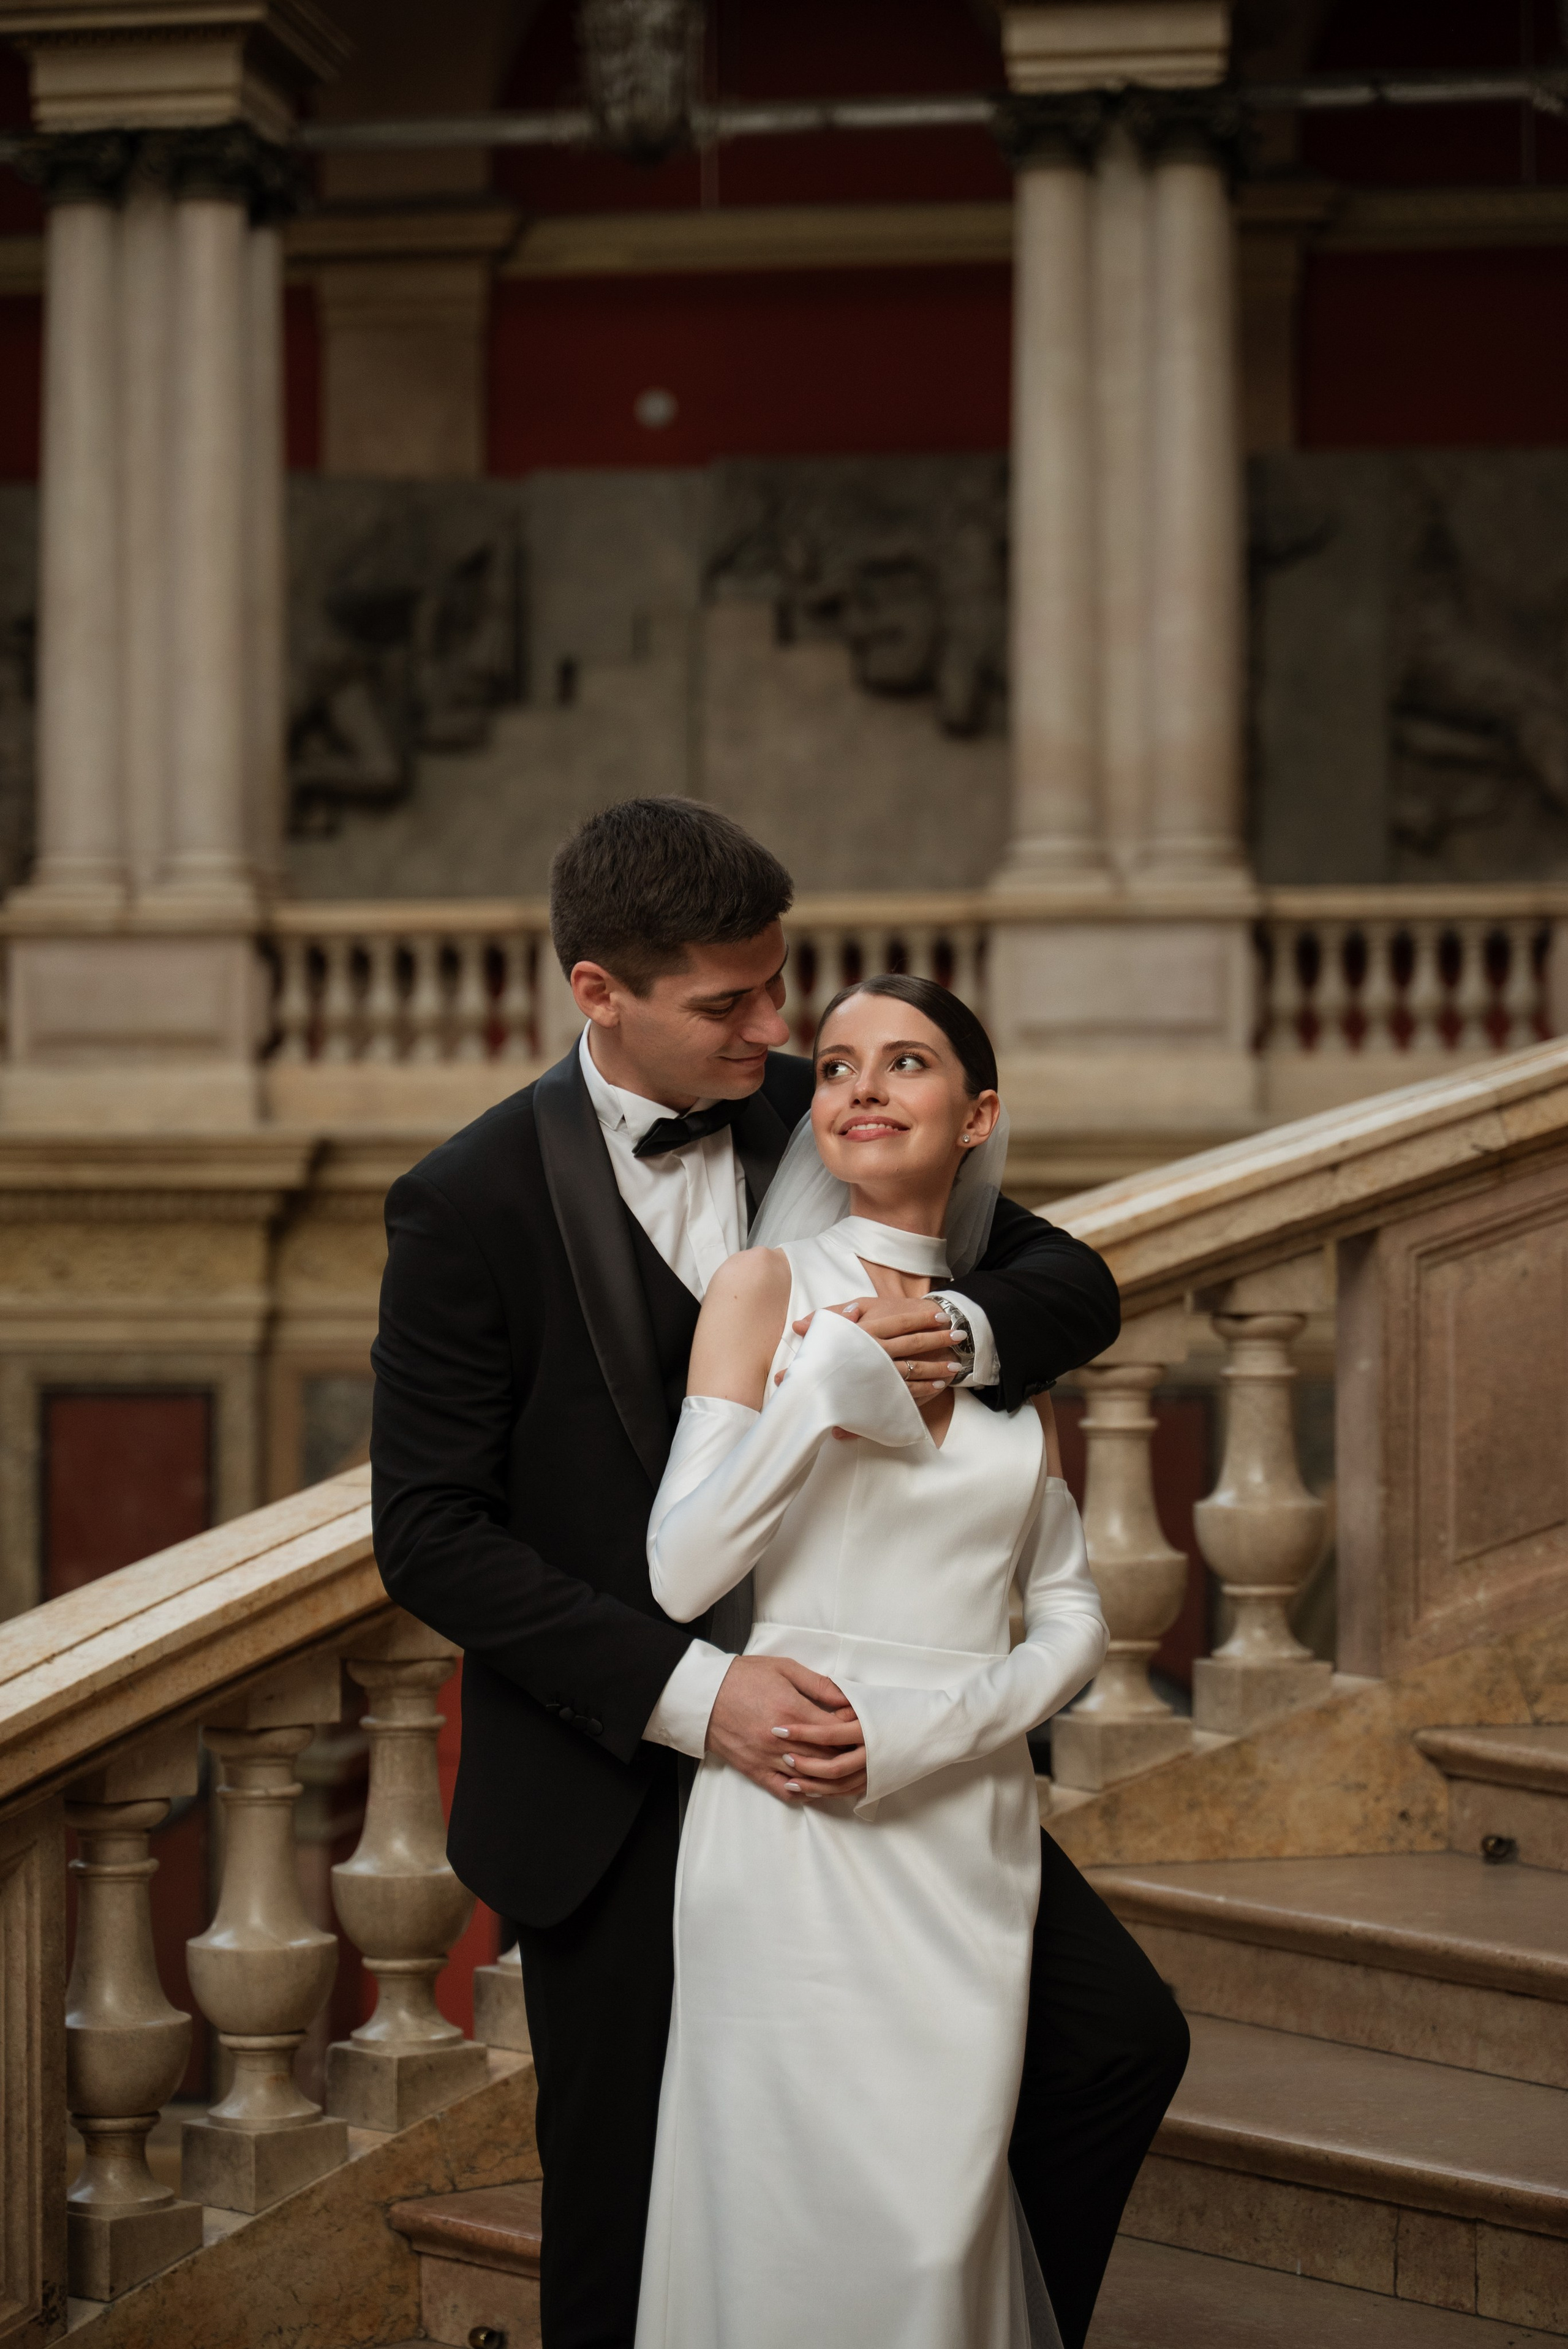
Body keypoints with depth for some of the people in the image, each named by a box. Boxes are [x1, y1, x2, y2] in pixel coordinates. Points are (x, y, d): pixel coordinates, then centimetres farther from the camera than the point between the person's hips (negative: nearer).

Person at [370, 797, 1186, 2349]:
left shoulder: (815, 1125, 0)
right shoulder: (471, 1204, -13)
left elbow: (1075, 1283, 6)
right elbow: (431, 1534, -15)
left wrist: (970, 1329, -19)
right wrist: (685, 1691, -25)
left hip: (848, 1720, 4)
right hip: (623, 1782, -4)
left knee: (1118, 2041, 1)